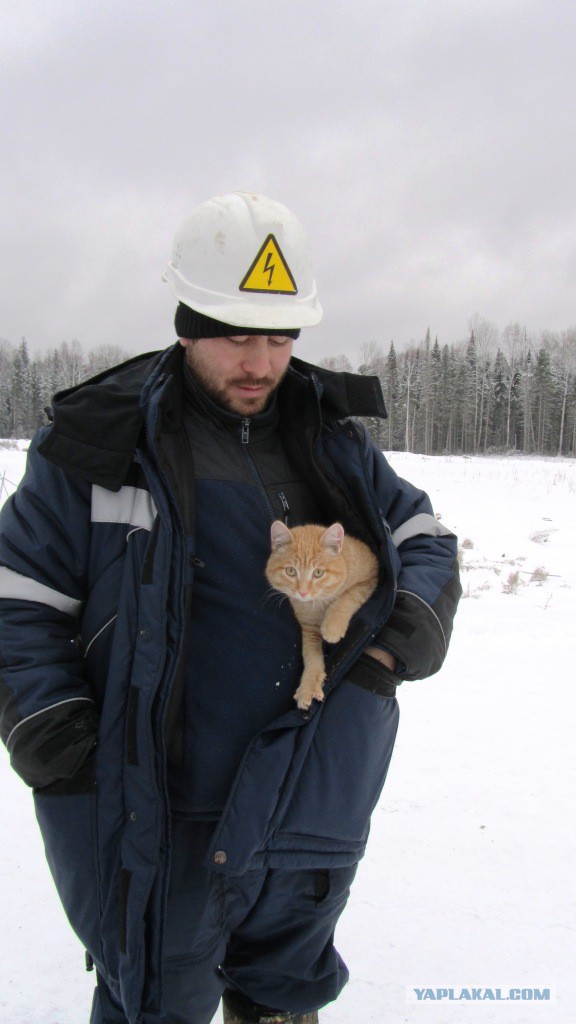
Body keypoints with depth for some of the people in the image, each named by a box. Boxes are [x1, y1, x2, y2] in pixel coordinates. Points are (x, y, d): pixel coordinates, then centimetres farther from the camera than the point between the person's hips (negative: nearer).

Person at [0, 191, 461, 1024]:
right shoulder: (104, 440, -10)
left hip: (313, 814, 4)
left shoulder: (330, 434, 3)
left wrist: (404, 633, -8)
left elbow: (423, 540, 11)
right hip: (165, 818, -4)